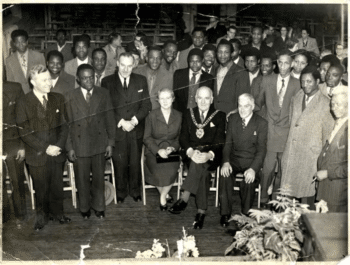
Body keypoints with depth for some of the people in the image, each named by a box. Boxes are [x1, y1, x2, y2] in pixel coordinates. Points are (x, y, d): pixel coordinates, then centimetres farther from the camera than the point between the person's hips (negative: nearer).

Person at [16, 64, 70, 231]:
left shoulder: (58, 99, 5)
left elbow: (64, 125, 5)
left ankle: (57, 212, 29)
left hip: (57, 153, 3)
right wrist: (45, 148, -15)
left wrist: (59, 145, -9)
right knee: (41, 188, 7)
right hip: (37, 154, -3)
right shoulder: (23, 103, -6)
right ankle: (42, 216, 26)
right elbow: (24, 132, -9)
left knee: (57, 185, 11)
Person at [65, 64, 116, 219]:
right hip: (80, 145, -1)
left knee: (99, 177, 13)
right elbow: (67, 124, -2)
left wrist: (110, 143, 0)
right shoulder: (70, 97, -4)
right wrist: (69, 148, -4)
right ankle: (84, 208, 33)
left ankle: (98, 206, 33)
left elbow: (110, 120, 2)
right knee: (82, 179, 11)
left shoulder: (103, 94, 0)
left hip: (100, 144, 1)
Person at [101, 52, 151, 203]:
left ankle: (135, 192, 27)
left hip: (136, 130, 2)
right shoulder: (107, 82, 1)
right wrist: (121, 122, -13)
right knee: (119, 164, 5)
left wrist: (134, 120, -12)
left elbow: (146, 105, 2)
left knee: (135, 163, 9)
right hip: (117, 130, -1)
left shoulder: (141, 81, 7)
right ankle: (121, 193, 23)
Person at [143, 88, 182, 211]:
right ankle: (165, 194, 0)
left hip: (172, 151, 1)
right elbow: (146, 138, 0)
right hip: (154, 151, -1)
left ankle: (163, 196, 0)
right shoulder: (152, 115, 0)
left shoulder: (178, 116, 7)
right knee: (158, 170, -30)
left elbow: (180, 137, 11)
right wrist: (158, 150, -16)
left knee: (171, 170, -28)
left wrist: (173, 148, -10)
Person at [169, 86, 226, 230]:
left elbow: (219, 142, -3)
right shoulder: (188, 114, 16)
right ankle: (201, 210, -32)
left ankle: (185, 197, -31)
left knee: (202, 164, -36)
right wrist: (190, 151, -18)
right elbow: (183, 137, 5)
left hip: (211, 156, -1)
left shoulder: (220, 116, 8)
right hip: (191, 153, 1)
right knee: (202, 169, -32)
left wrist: (209, 155, -26)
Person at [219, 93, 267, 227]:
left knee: (249, 180, -31)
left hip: (251, 161, -2)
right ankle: (225, 214, -16)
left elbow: (261, 149, -8)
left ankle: (246, 214, -11)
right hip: (233, 159, 2)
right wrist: (226, 162, -14)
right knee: (225, 175, -27)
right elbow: (228, 143, 4)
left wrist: (253, 168, -24)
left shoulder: (261, 123, -3)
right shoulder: (232, 119, 7)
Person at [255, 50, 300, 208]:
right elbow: (259, 103, 17)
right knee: (268, 168, -6)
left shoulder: (296, 84, 3)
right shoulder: (267, 80, 8)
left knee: (283, 169, 5)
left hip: (286, 131, 0)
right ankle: (263, 199, 9)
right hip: (269, 131, 0)